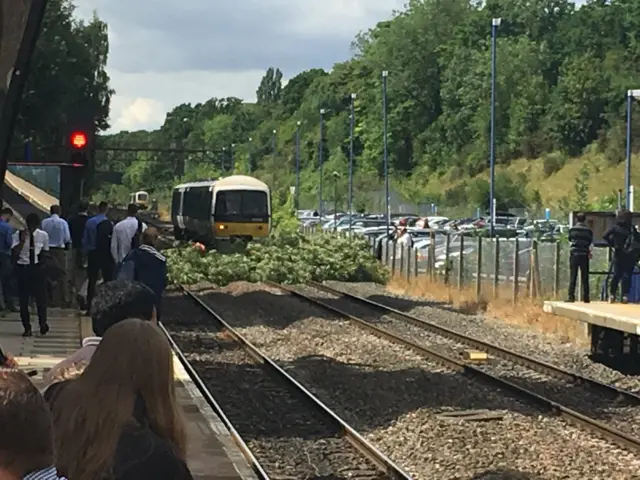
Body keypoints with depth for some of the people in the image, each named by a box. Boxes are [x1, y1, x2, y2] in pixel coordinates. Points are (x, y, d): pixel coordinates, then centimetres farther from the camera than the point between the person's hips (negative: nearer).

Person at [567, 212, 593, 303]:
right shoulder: (588, 230, 0)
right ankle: (586, 297, 6)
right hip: (584, 255, 1)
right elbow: (590, 242, 6)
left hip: (574, 254, -1)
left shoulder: (572, 229, -2)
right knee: (585, 277, 6)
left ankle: (571, 296, -5)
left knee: (573, 277, 0)